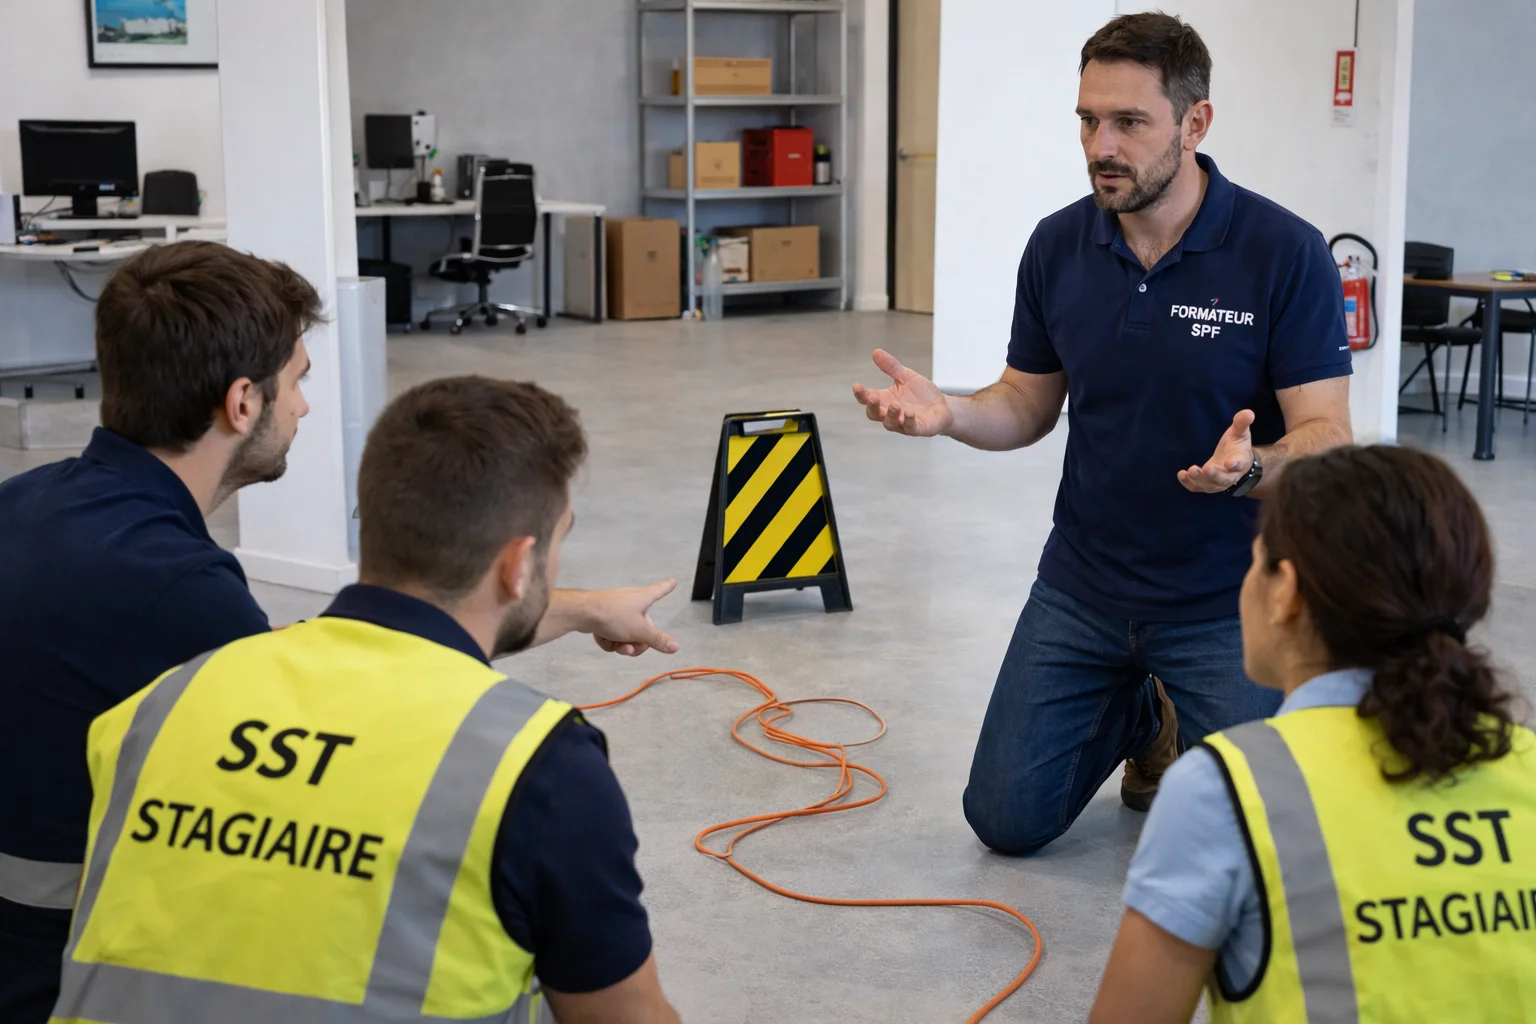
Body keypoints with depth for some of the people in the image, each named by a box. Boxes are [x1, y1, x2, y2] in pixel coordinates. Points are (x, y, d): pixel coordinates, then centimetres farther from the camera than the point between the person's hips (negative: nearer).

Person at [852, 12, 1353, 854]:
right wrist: (947, 411, -15)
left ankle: (1195, 718, 26)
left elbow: (1326, 438, -17)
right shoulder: (1058, 246, -4)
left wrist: (1253, 467, -39)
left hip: (1226, 597, -4)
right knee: (1007, 819, 5)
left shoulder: (1286, 253, -17)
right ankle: (1144, 715, 34)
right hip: (1082, 587, 4)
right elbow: (1030, 405, 6)